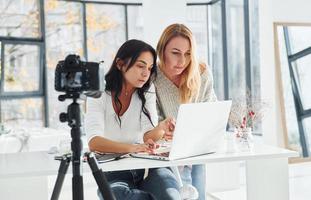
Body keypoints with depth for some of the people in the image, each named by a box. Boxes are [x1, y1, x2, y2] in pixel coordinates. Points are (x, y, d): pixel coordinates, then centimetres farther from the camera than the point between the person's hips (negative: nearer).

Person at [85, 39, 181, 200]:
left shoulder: (147, 91, 5)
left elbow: (148, 136, -7)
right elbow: (94, 142, -20)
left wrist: (161, 129, -31)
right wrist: (131, 148, -37)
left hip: (146, 168, 1)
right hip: (113, 172, 0)